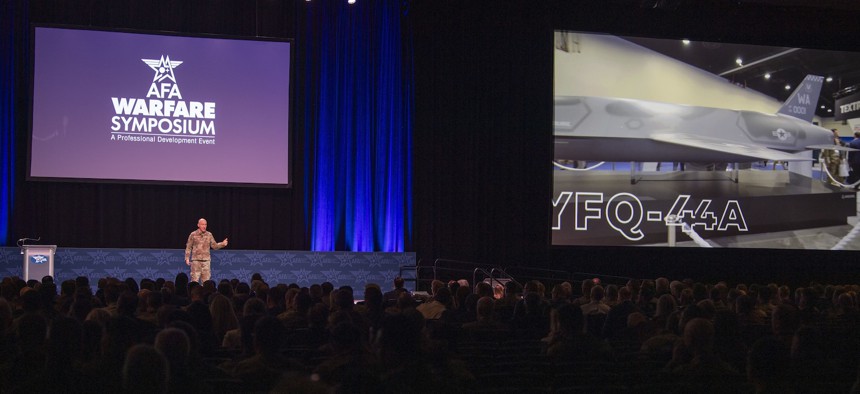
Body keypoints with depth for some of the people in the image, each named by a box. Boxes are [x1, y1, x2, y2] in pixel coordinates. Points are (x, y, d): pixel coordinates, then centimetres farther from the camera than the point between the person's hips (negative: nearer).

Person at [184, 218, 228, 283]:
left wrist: (222, 244, -6)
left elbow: (214, 246, 11)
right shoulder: (193, 235, 1)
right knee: (195, 279, -4)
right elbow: (188, 247, 5)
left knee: (206, 281, 3)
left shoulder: (209, 235, 8)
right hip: (196, 260, -3)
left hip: (206, 260, 3)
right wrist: (187, 258, -2)